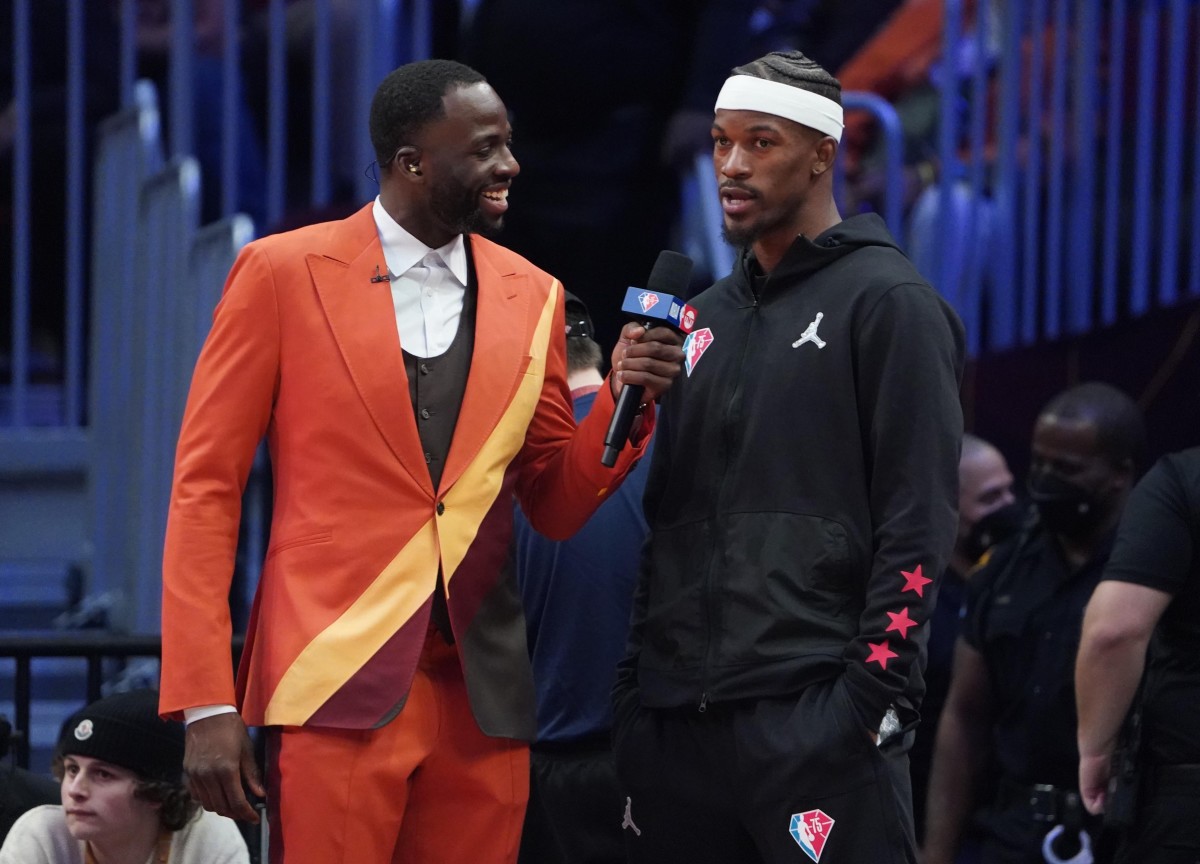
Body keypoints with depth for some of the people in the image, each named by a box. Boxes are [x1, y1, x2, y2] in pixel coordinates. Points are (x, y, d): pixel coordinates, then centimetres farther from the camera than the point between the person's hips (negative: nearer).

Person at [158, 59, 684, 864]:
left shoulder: (533, 298, 10)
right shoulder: (283, 273, -1)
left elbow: (556, 507, 15)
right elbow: (205, 486, -1)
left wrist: (625, 399, -5)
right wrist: (205, 704, -8)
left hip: (483, 698, 4)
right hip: (337, 688, -4)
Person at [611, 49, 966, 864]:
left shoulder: (887, 303, -2)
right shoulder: (707, 319, 19)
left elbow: (916, 521, -9)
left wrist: (875, 696, -16)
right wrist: (637, 678, 14)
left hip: (815, 718, -7)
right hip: (676, 719, 7)